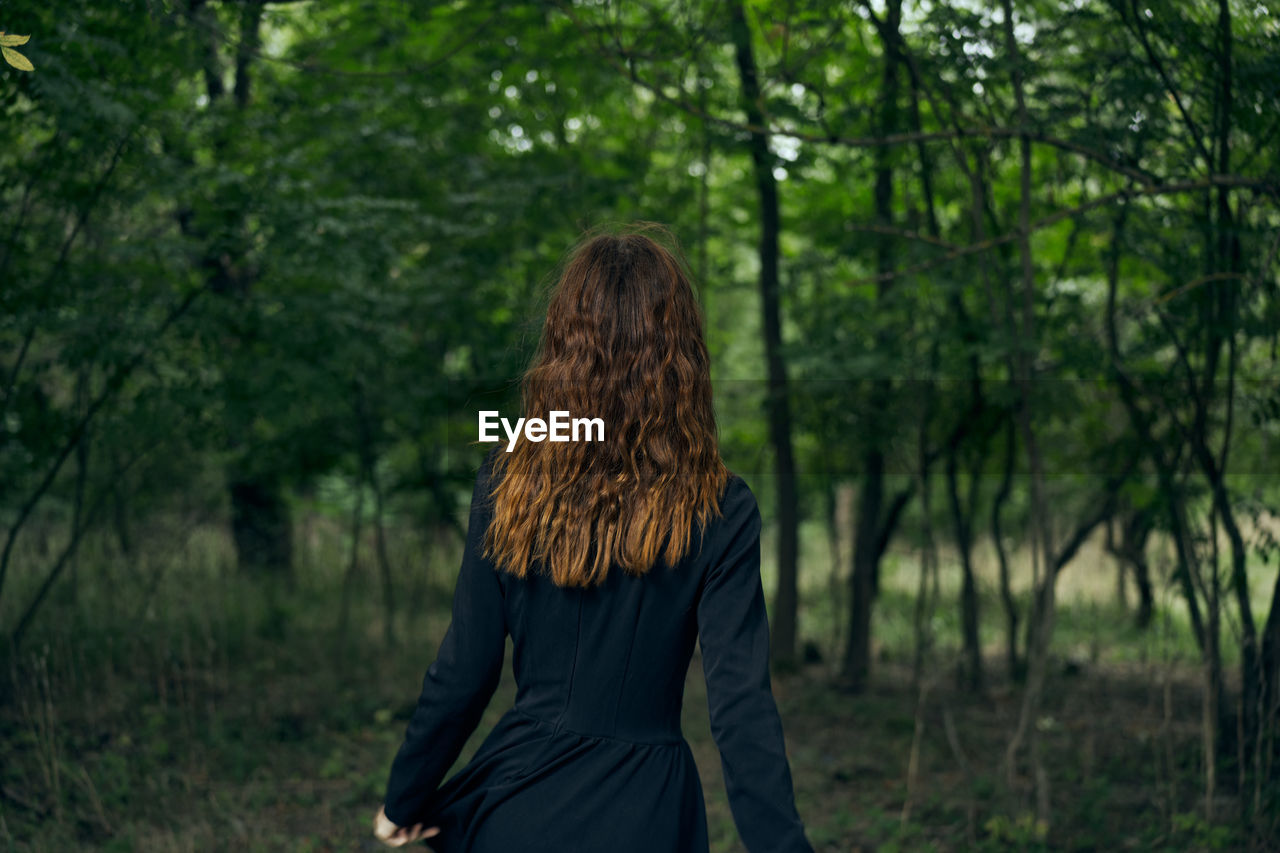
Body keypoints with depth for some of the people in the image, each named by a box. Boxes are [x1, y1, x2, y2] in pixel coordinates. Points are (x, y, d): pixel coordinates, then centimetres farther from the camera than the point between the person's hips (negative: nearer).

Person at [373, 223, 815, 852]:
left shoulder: (507, 483, -6)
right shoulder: (720, 512, -11)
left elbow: (461, 674, -3)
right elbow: (742, 708, -15)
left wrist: (405, 800, 10)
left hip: (519, 801, 2)